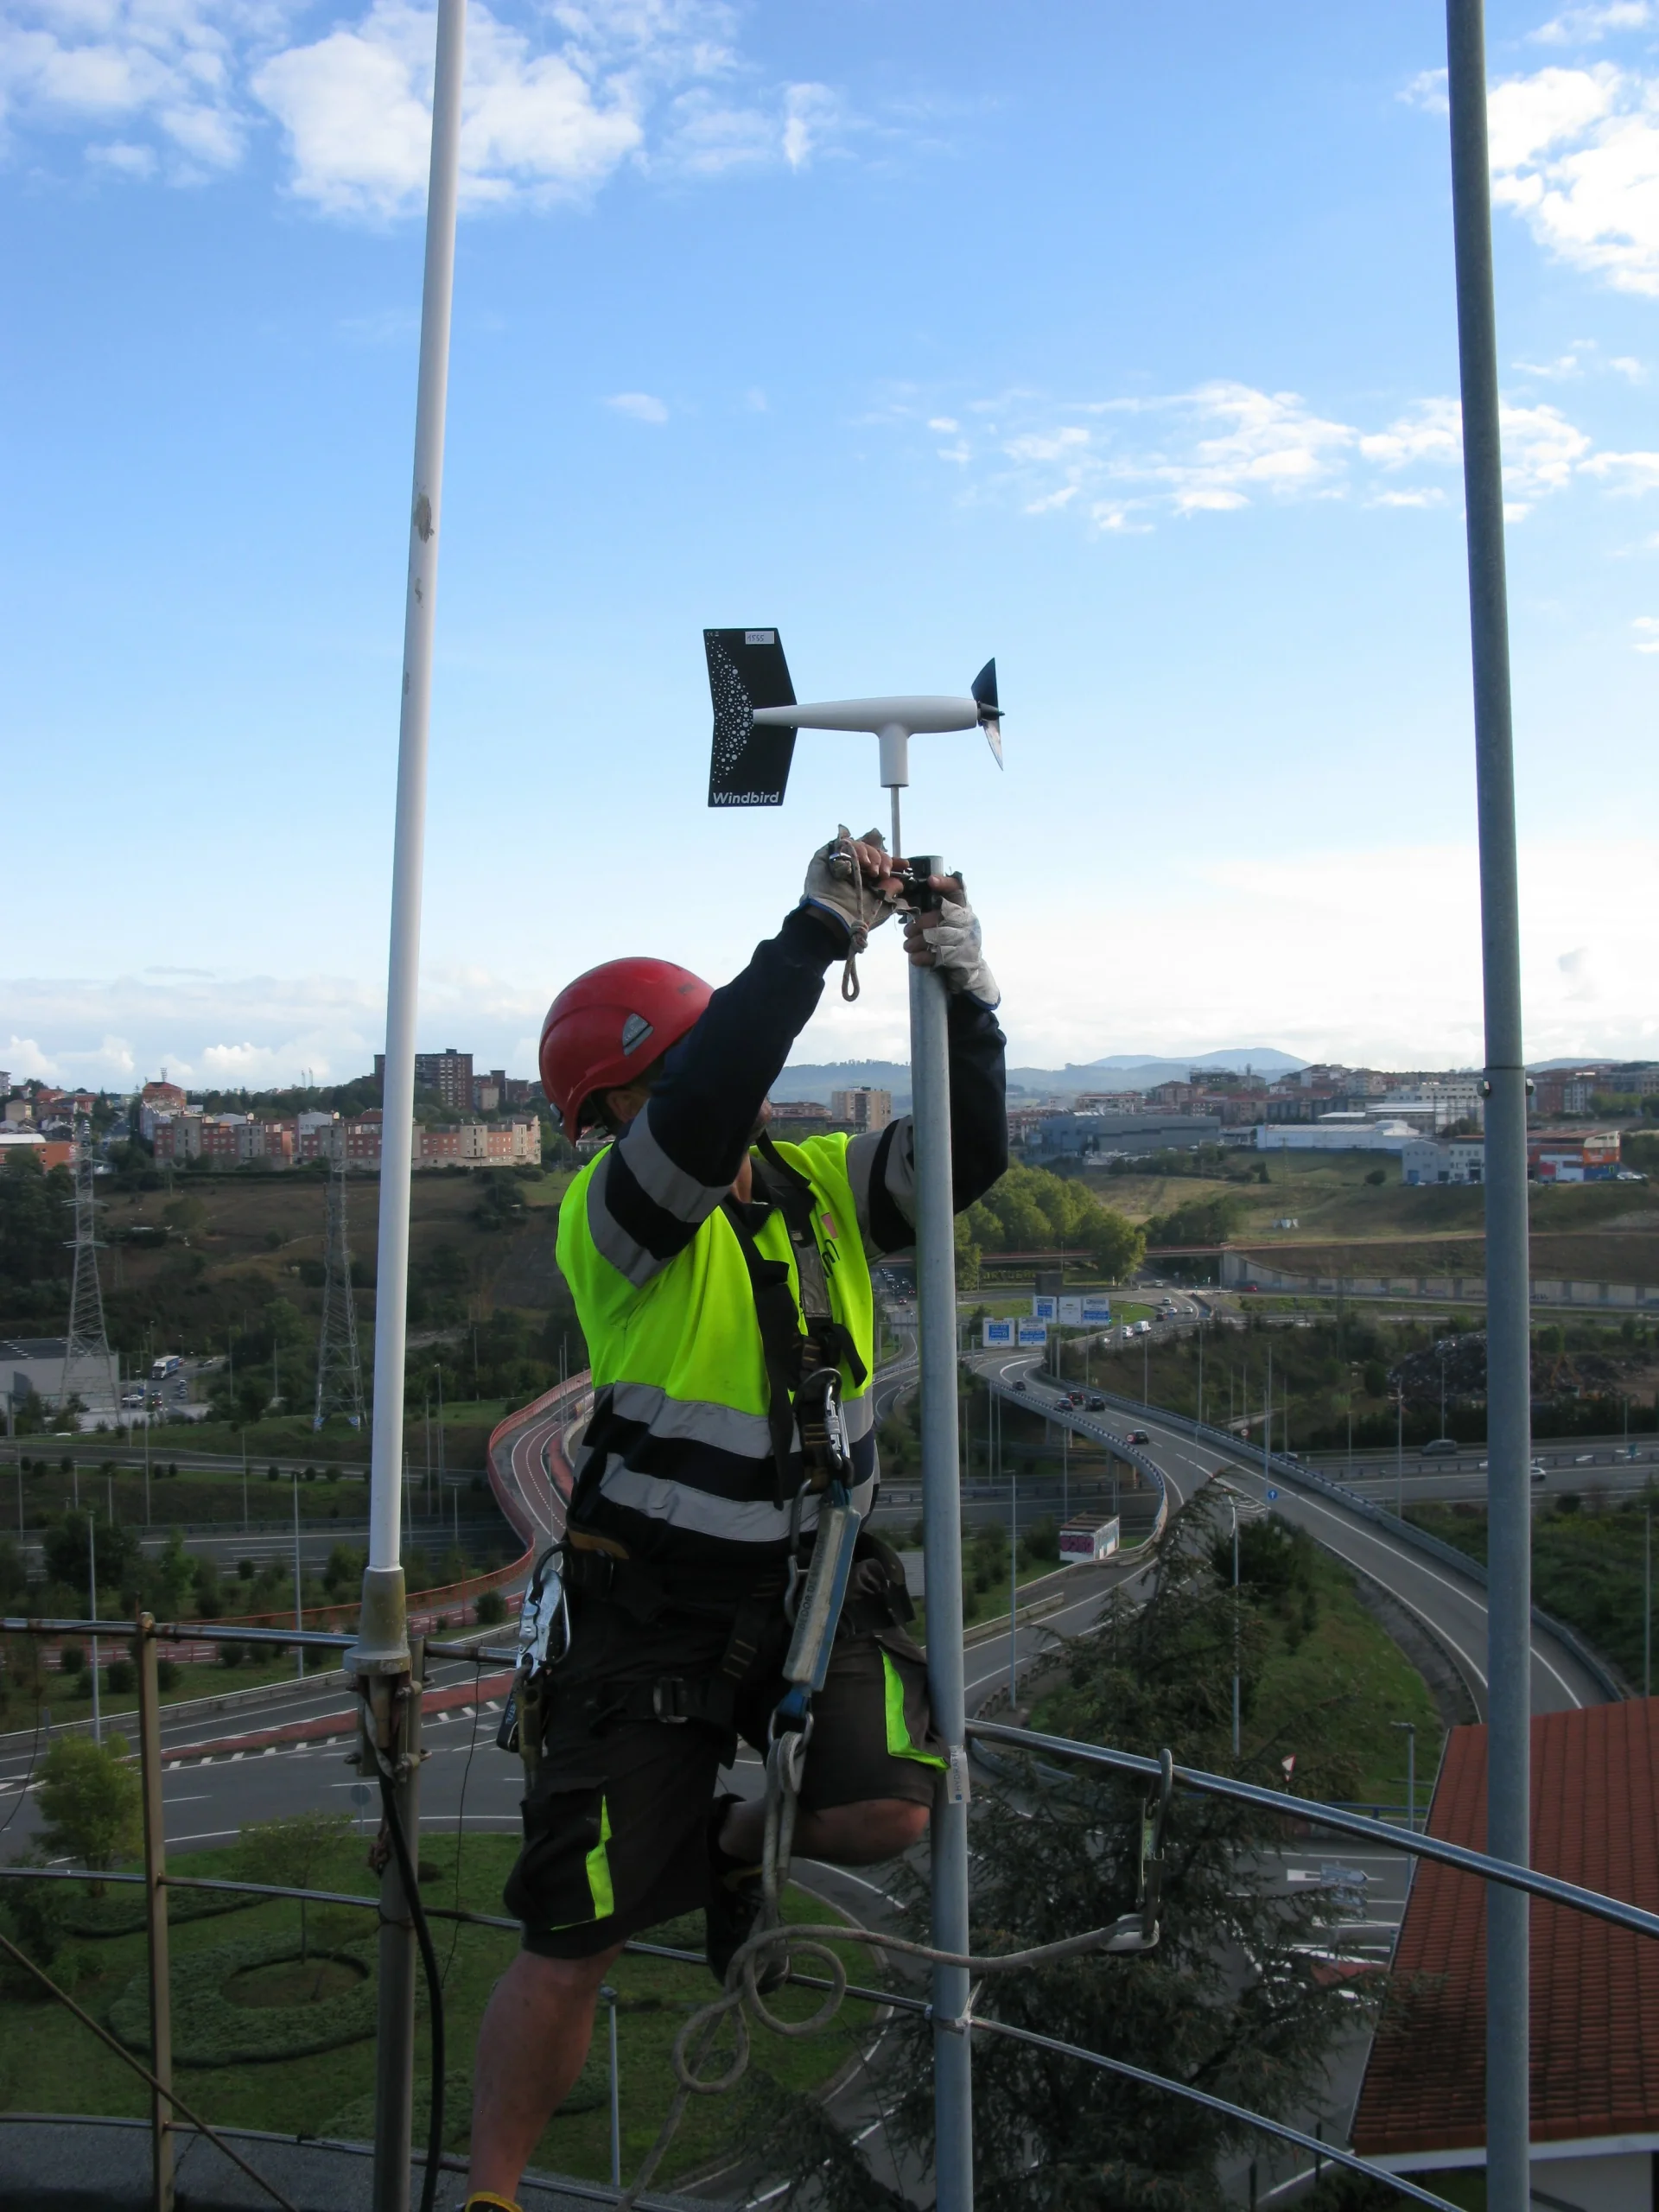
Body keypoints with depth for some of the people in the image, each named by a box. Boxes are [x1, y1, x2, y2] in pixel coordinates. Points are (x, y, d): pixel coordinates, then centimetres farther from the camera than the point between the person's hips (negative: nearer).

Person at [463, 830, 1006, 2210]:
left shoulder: (822, 1184, 1)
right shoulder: (613, 1216, -15)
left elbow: (967, 1153, -10)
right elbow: (701, 1111, -35)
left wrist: (962, 991, -24)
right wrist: (823, 925, -35)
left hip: (817, 1581, 4)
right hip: (654, 1604, -3)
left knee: (886, 1815, -21)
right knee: (573, 1938, 0)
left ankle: (741, 1834, 17)